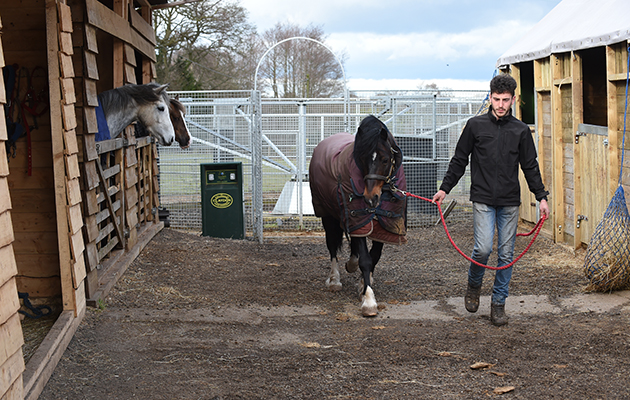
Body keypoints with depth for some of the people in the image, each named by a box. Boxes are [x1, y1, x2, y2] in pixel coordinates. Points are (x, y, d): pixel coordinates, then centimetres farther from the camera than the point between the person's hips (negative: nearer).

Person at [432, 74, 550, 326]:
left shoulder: (521, 130, 6)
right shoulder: (475, 125, 1)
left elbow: (530, 167, 11)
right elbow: (459, 160, 8)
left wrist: (541, 196, 6)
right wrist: (445, 188, 5)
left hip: (510, 202, 2)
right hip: (483, 199, -2)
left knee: (506, 254, 4)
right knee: (483, 248, -14)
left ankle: (499, 303, 16)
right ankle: (473, 286, 15)